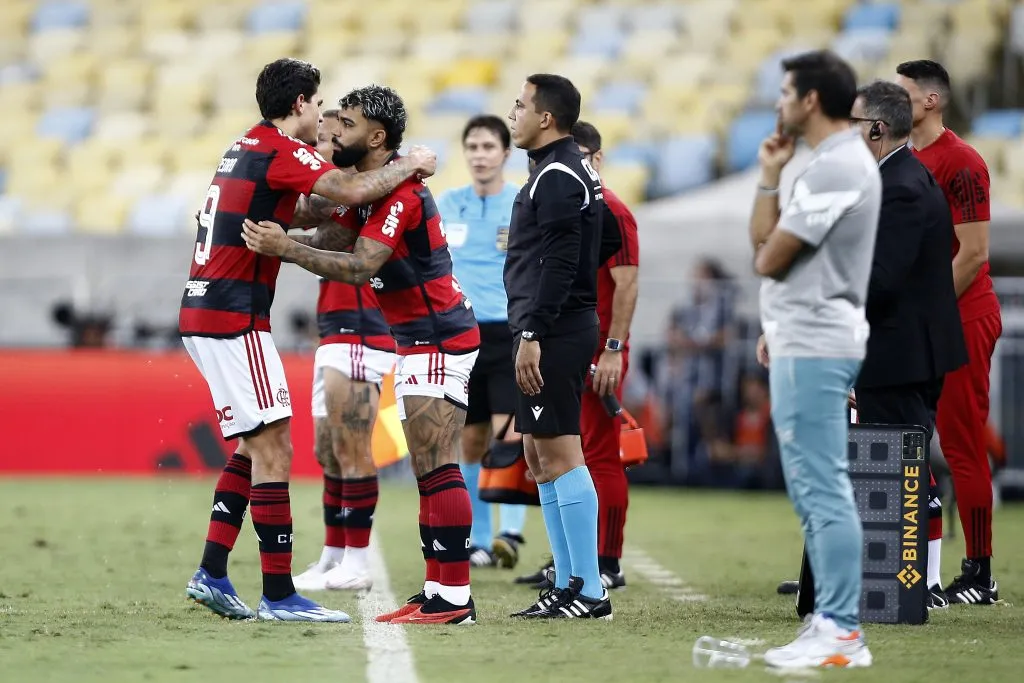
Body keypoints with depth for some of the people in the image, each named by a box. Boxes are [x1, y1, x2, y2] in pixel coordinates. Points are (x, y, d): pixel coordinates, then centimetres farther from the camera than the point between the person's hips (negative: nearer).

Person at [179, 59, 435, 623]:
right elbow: (351, 191, -24)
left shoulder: (248, 147, 18)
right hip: (233, 319, -10)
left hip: (203, 314, 10)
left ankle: (211, 574, 14)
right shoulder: (281, 151, -11)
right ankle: (278, 595, -9)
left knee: (254, 447, 16)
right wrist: (410, 165, -10)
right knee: (273, 450, -8)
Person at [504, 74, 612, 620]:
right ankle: (567, 586, 16)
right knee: (541, 456, 13)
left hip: (554, 333, -11)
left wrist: (532, 335, -23)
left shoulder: (558, 176, -13)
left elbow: (558, 264, -21)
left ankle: (589, 591, -11)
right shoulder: (563, 171, 19)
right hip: (558, 332, 11)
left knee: (560, 454, -10)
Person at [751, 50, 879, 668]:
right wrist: (770, 180, 11)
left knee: (824, 491, -11)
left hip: (813, 351, -11)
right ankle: (832, 623, 15)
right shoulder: (838, 162, 16)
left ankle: (841, 633, -11)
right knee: (815, 491, 13)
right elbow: (768, 245, 20)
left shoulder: (835, 169, -18)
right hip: (806, 342, 11)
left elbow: (768, 257, -13)